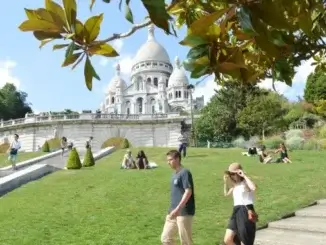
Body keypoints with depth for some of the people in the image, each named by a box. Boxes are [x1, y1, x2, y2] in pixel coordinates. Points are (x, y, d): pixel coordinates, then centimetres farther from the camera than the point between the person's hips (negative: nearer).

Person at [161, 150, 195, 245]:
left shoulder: (185, 173, -14)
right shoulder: (174, 174, 13)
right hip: (173, 213, 9)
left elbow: (188, 192, -22)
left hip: (184, 213, -9)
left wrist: (178, 209, -26)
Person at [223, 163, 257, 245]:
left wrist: (244, 175, -23)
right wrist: (226, 181, 13)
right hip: (236, 212, 8)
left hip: (246, 213, -7)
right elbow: (226, 193, 27)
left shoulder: (246, 183, -10)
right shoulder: (235, 185, 14)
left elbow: (253, 188, -33)